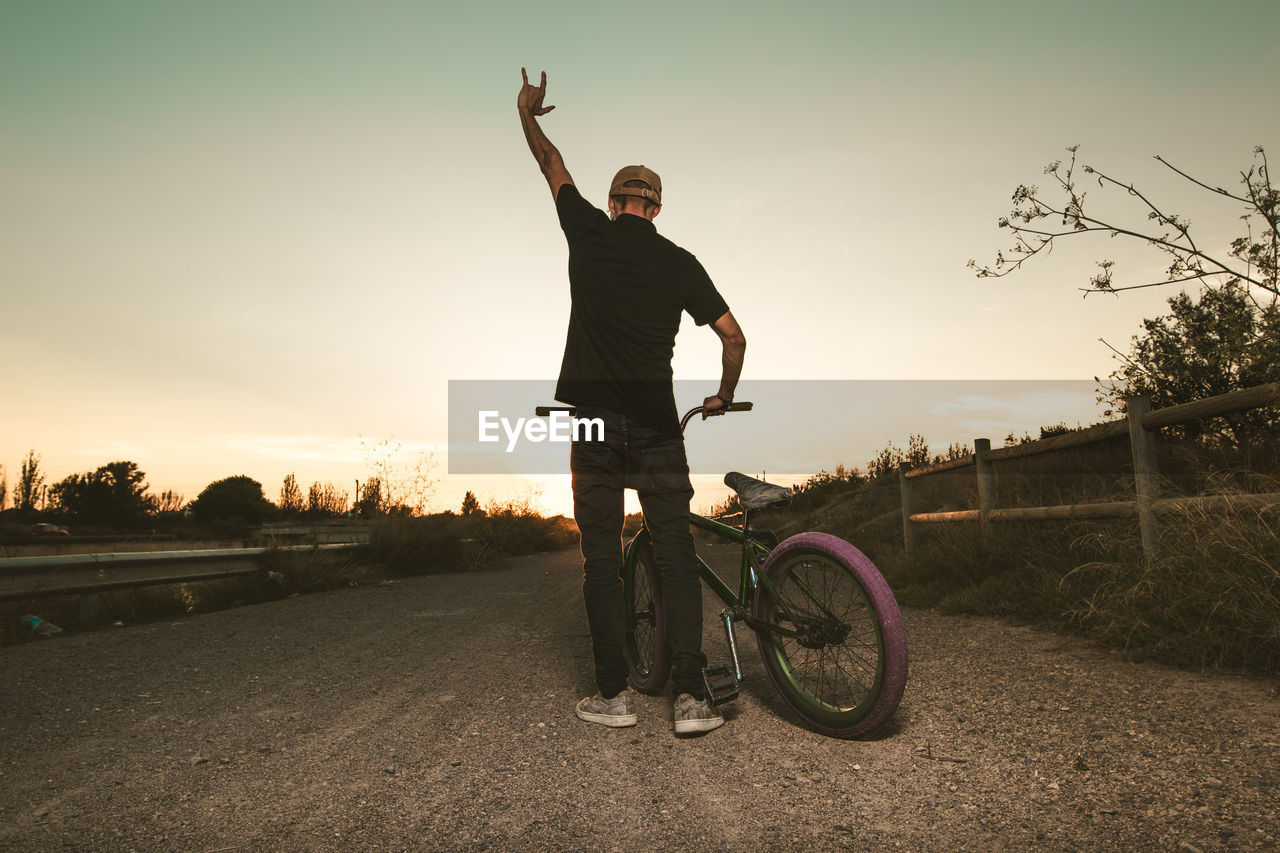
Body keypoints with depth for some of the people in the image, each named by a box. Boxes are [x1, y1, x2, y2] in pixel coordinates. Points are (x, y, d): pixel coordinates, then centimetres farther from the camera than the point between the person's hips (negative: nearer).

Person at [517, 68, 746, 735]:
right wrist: (724, 397, 21)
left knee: (602, 562, 6)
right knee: (676, 560, 5)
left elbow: (552, 165, 22)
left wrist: (527, 110, 40)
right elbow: (734, 337, 5)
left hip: (597, 424, 0)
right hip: (658, 426, 1)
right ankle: (690, 698, 5)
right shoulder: (680, 263, 7)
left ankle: (613, 694, 13)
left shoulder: (590, 234, 5)